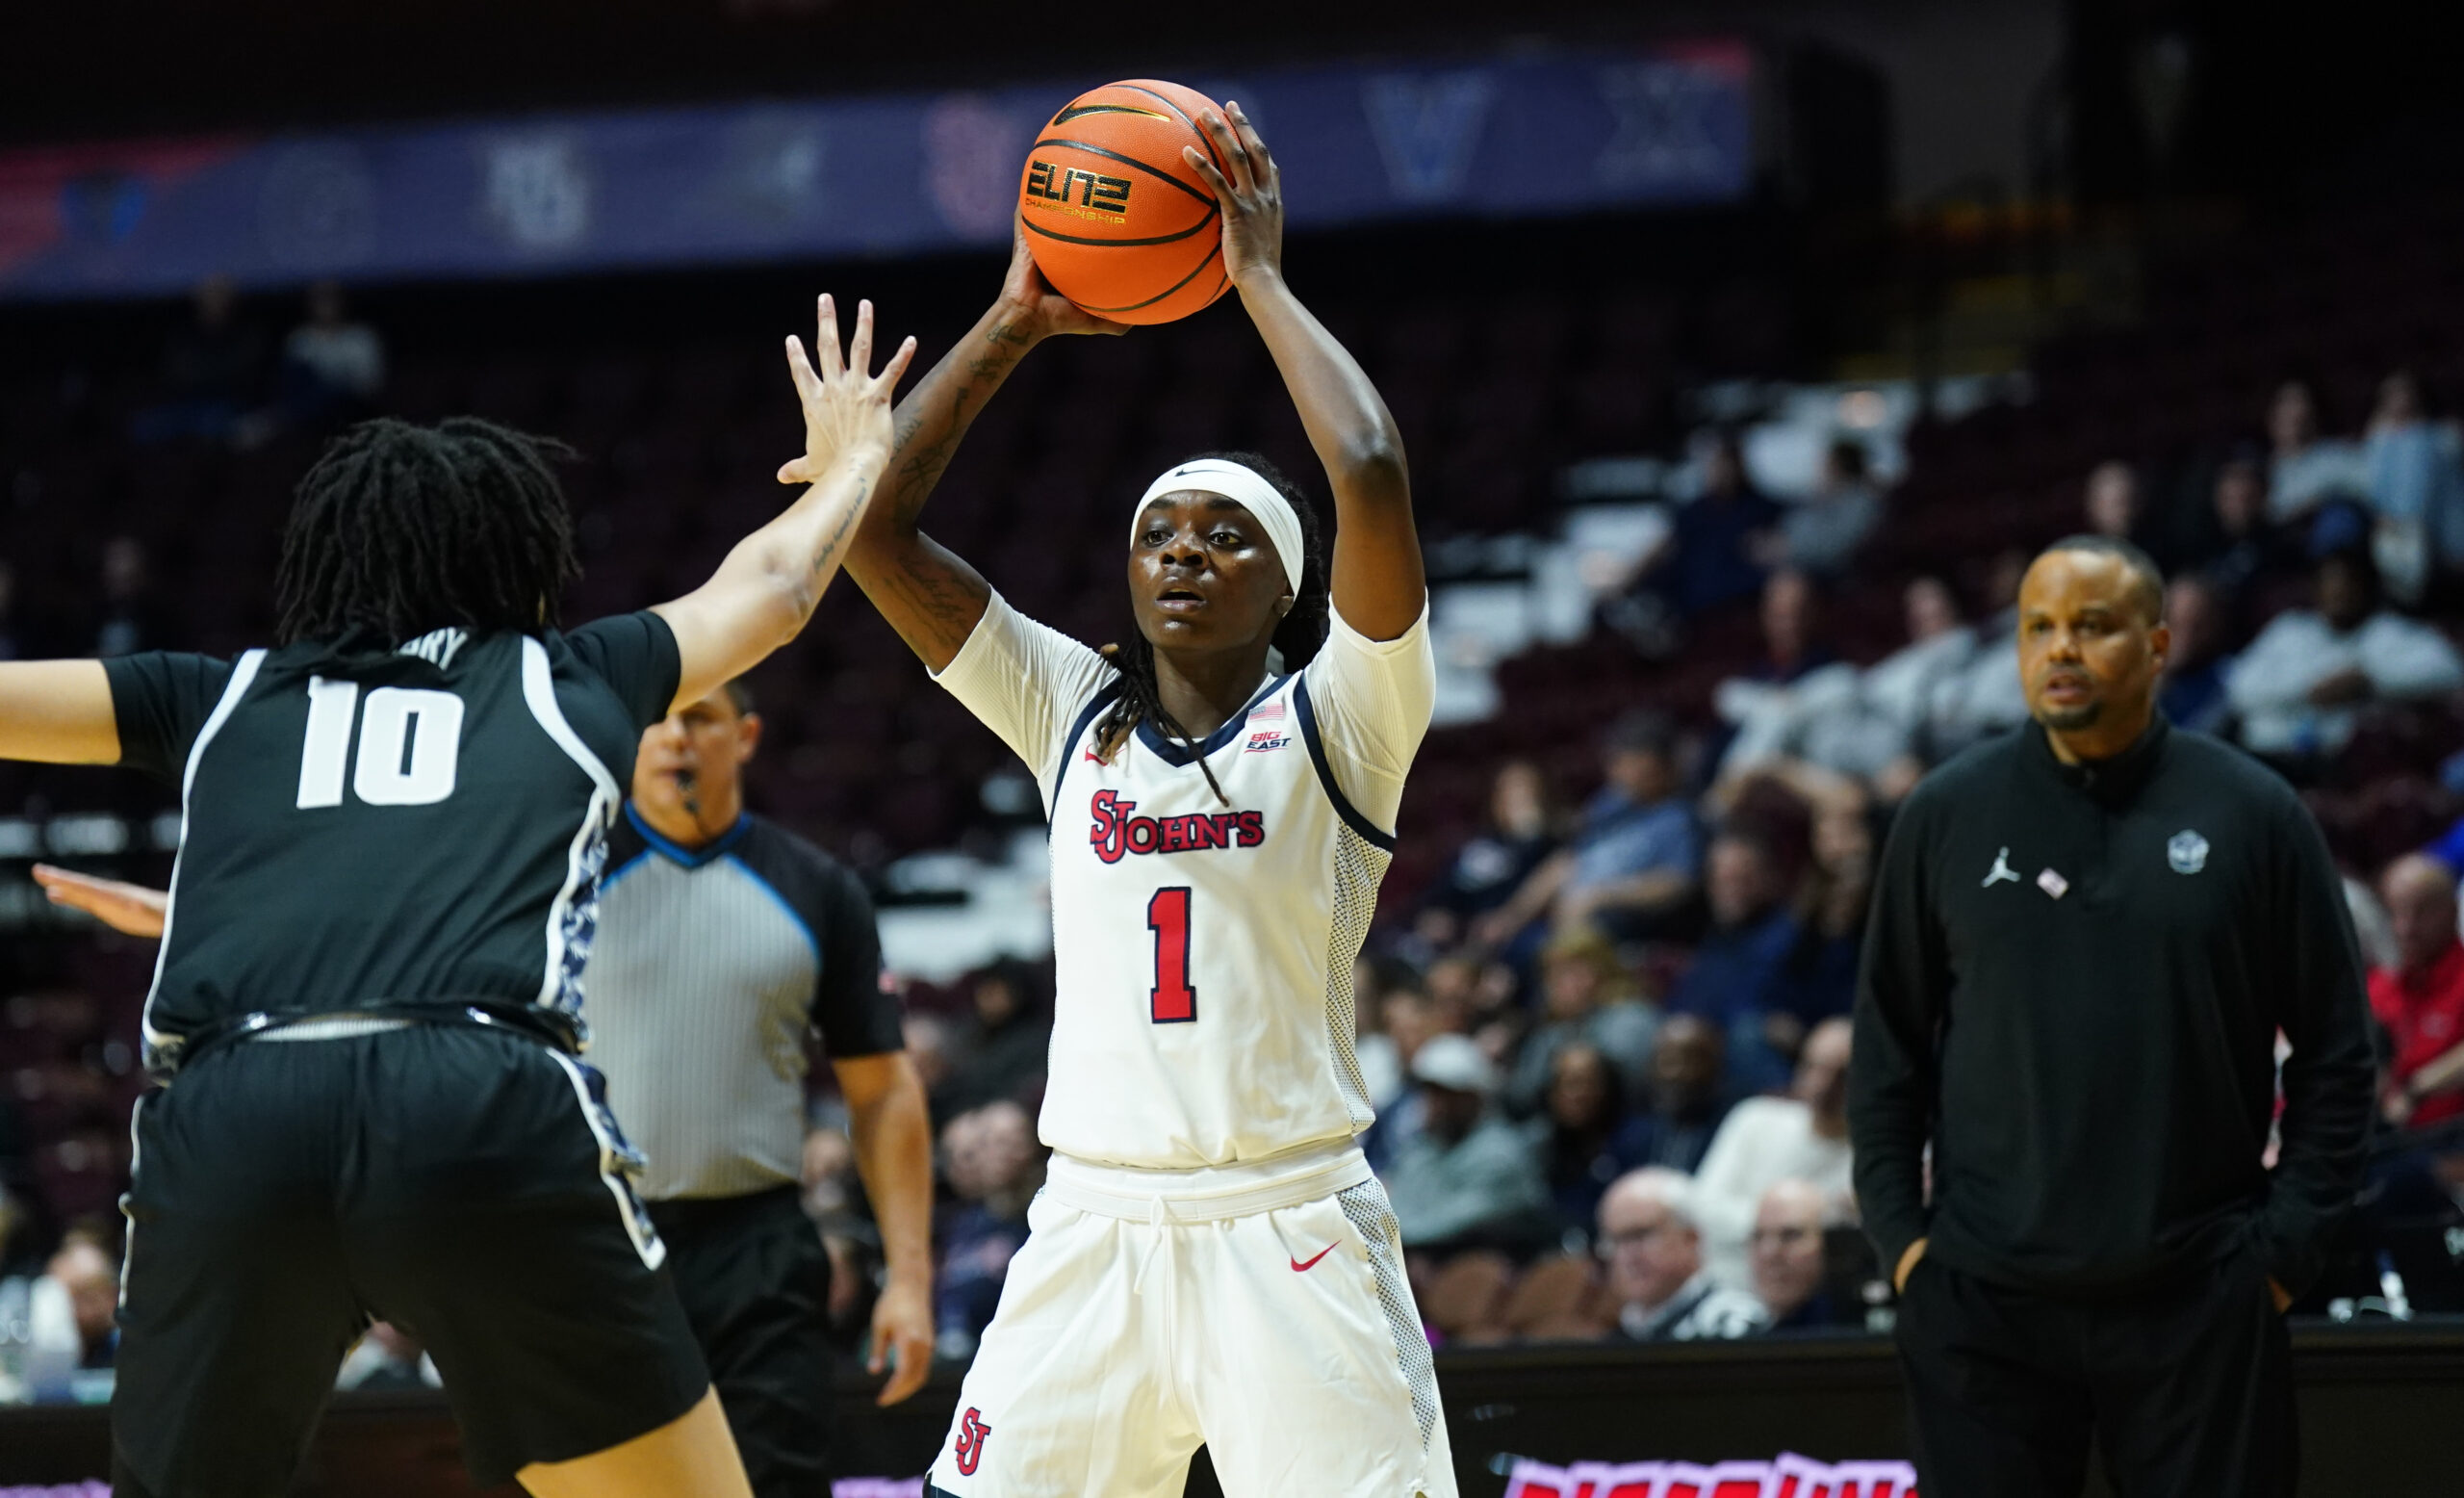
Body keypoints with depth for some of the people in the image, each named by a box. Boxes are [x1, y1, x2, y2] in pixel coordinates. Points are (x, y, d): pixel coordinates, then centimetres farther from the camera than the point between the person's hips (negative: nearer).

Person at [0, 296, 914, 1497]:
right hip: (492, 1115, -1)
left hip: (227, 1124, 2)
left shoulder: (223, 699, 26)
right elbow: (773, 583, 42)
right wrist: (855, 459, 62)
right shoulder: (572, 681, 25)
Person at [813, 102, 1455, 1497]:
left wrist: (1262, 281, -5)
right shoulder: (1075, 712, 12)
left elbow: (1373, 476, -16)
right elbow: (874, 524, 6)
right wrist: (1018, 320, 3)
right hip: (1096, 1226, 3)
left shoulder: (1335, 721, 1)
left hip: (1292, 1233, -3)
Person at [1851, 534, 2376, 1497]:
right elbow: (1888, 1047, 11)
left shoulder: (2253, 814, 2)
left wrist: (2289, 1240, -2)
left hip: (2199, 1307, -1)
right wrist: (1897, 1231, 3)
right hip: (1982, 1304, 1)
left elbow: (2335, 1053, 5)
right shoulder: (1947, 816, 6)